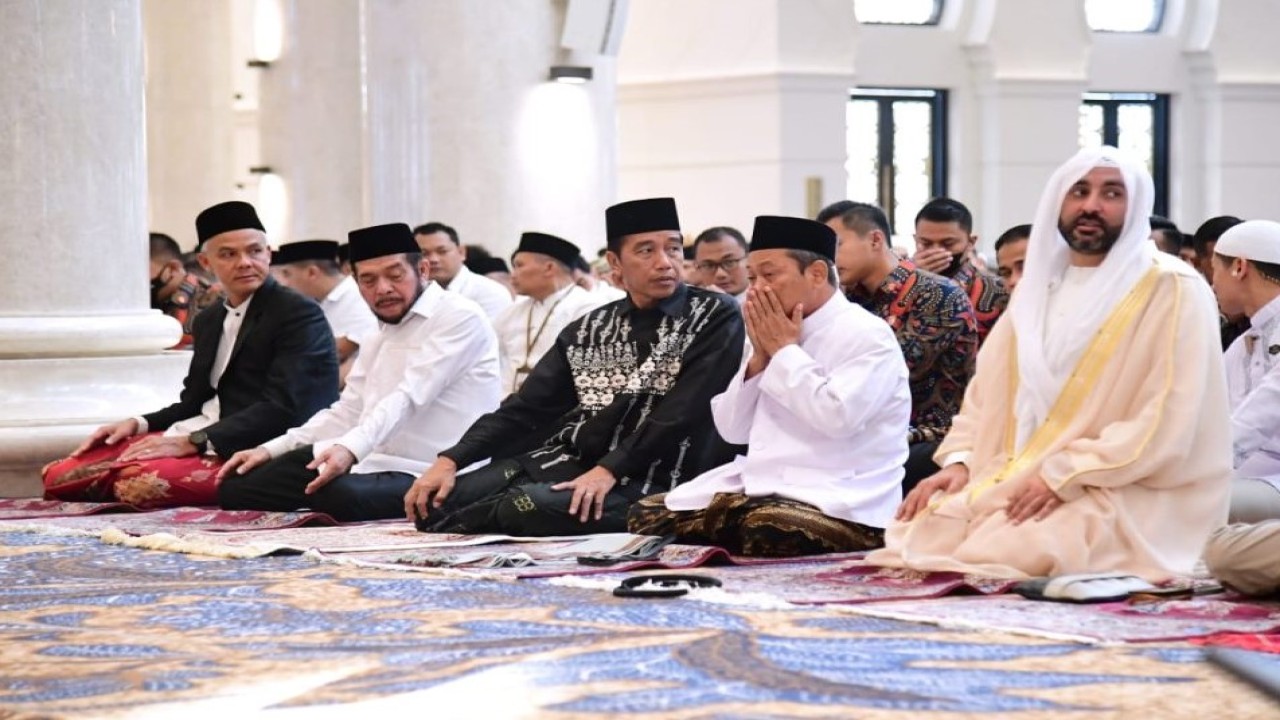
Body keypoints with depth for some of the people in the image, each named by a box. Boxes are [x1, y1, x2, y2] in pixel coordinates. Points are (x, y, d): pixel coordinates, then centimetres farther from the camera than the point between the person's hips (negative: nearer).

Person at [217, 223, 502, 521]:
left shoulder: (460, 317, -7)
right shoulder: (377, 340, 23)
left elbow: (410, 396, -19)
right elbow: (347, 415, 24)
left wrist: (350, 449, -33)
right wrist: (269, 451, 13)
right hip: (370, 465, 9)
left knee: (342, 495, -39)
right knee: (238, 486, 4)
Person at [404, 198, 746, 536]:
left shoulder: (716, 318, -2)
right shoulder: (588, 330, 13)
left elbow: (682, 413, -14)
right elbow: (525, 407, 9)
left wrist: (609, 470, -23)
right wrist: (450, 461, -4)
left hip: (648, 482, -5)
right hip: (567, 461, 5)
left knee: (531, 506, -32)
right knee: (437, 499, -14)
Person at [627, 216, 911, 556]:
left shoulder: (866, 335, -8)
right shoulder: (775, 336, 17)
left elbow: (837, 418, -25)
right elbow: (732, 430, 15)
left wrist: (784, 350, -12)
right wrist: (759, 358, 1)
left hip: (837, 506, -8)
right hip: (761, 488, 8)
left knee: (763, 532, -39)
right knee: (648, 515, -3)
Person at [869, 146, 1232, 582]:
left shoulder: (1173, 291, -6)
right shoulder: (1041, 284, 17)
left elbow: (1168, 423, -15)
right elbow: (988, 389, 17)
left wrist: (1063, 475, -21)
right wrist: (959, 461, -2)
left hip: (1123, 497, -6)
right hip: (1015, 481, 7)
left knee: (1001, 559, -31)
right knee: (915, 539, -14)